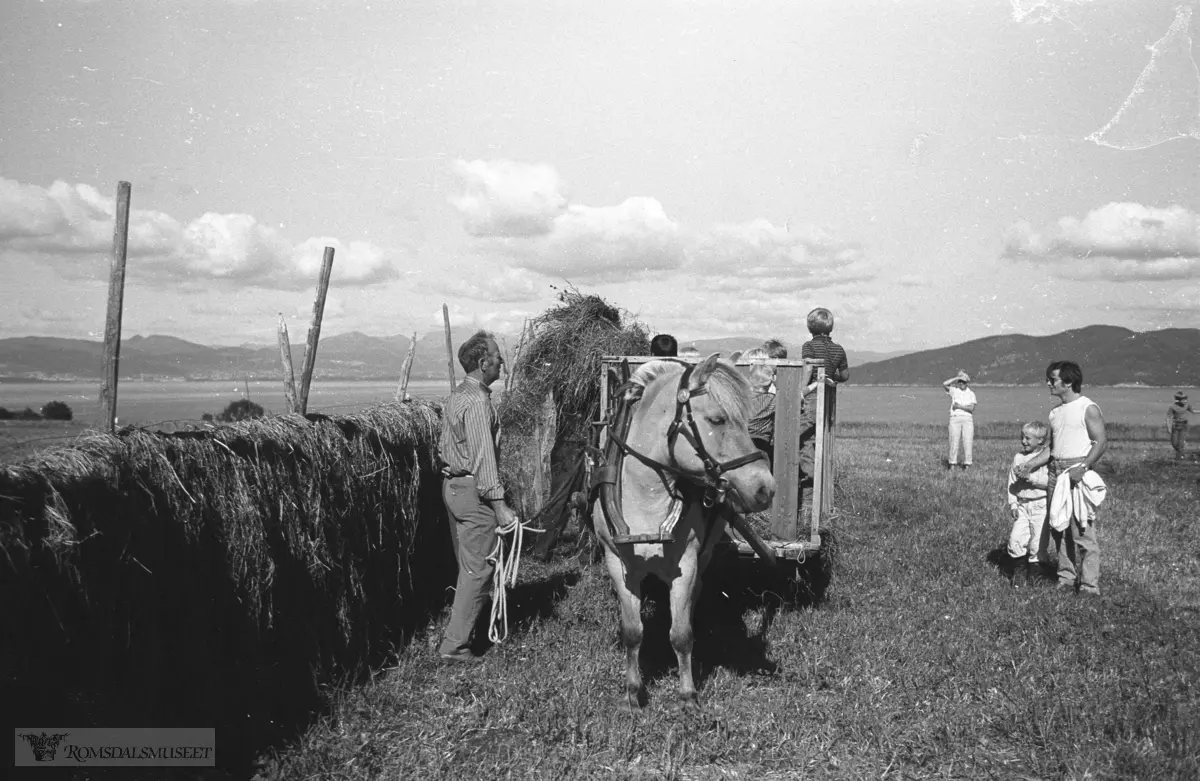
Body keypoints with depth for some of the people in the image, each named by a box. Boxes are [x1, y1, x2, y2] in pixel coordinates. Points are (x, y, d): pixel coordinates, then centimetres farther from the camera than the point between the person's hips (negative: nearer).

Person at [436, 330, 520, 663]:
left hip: (452, 484, 10)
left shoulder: (457, 395, 12)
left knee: (468, 566, 18)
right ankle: (454, 645, -2)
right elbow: (483, 456, -23)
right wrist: (500, 504, -24)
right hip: (473, 490, -10)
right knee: (477, 570, -4)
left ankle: (458, 632, 28)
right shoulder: (477, 401, -18)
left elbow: (443, 446, 18)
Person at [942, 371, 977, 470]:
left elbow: (971, 408, 0)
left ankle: (967, 465, 0)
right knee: (954, 441, -5)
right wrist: (956, 377, -1)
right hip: (955, 418, -1)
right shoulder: (954, 391, 10)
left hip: (967, 419, 1)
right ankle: (952, 464, 1)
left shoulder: (971, 394, 12)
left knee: (968, 442, -4)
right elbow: (944, 384, -8)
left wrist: (959, 406, -8)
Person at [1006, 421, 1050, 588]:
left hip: (1041, 505, -3)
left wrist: (1031, 477, -20)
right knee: (1016, 538, -7)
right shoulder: (1018, 458, 7)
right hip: (1022, 505, 3)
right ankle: (1019, 571, 9)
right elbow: (1012, 483, 9)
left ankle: (1033, 572, 17)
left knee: (1038, 540, -1)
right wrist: (1012, 504, 2)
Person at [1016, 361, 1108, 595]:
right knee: (1058, 528, 9)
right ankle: (1066, 577, 18)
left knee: (1082, 530, -8)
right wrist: (1030, 464, 11)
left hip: (1077, 472, -8)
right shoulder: (1055, 412, 16)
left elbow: (1101, 442, -12)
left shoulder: (1088, 408, -6)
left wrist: (1083, 467, -22)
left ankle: (1089, 584, -4)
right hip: (1055, 471, 8)